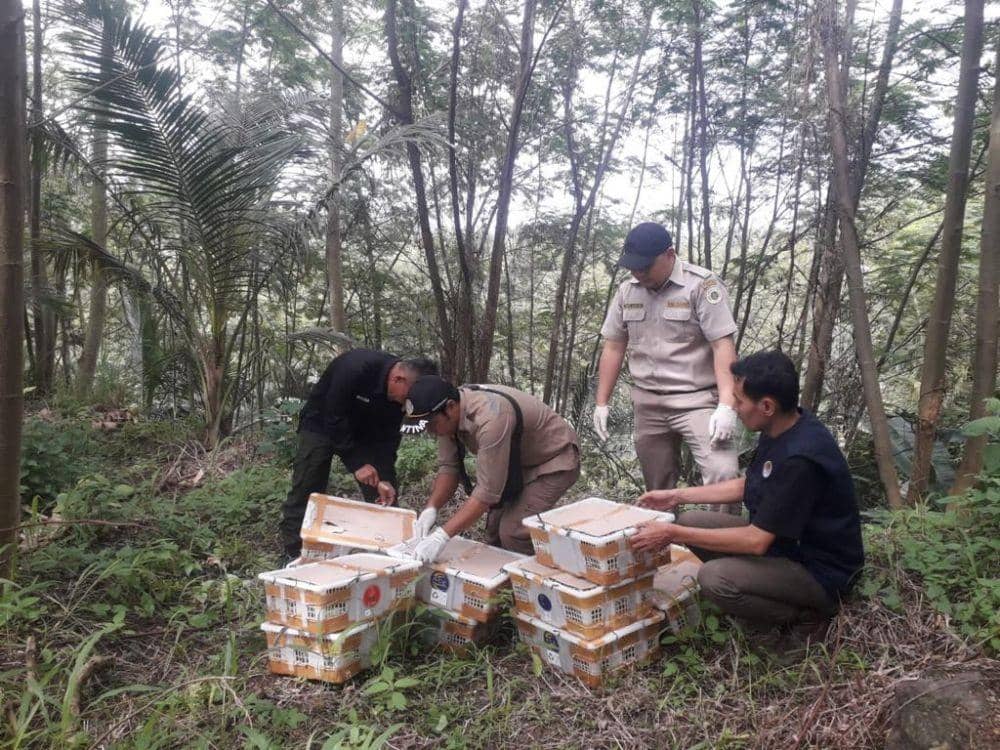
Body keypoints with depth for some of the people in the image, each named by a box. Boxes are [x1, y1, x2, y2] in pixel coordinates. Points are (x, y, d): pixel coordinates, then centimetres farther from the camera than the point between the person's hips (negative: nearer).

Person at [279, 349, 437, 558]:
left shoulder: (399, 392, -18)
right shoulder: (355, 368, -37)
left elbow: (388, 436, -12)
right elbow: (333, 418, -30)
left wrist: (384, 478, -22)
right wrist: (356, 463, -29)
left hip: (363, 431, 5)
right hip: (322, 424, -5)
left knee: (385, 494, -2)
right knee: (305, 493, -5)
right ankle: (292, 554, 7)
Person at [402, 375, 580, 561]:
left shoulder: (489, 419, -37)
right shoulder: (448, 414, -13)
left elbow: (488, 490, -36)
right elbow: (448, 467, -6)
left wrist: (442, 536, -37)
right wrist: (431, 508, -21)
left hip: (554, 460, -8)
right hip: (519, 461, 8)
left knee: (512, 532, -18)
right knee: (495, 528, 3)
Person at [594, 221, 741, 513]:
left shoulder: (702, 285, -10)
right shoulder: (627, 291, 8)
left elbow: (723, 346, -15)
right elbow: (613, 347, 12)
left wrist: (726, 405, -23)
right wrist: (602, 403, 10)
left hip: (697, 400, -5)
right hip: (647, 405, 5)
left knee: (723, 475, -18)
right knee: (658, 488, 11)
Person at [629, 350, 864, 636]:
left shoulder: (801, 459, -32)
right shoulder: (780, 429, -3)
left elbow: (757, 541, -29)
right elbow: (747, 485, 13)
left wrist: (672, 534, -24)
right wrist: (678, 496, 10)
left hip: (820, 571, -9)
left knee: (714, 578, -29)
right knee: (690, 520, 1)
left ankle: (807, 616, -4)